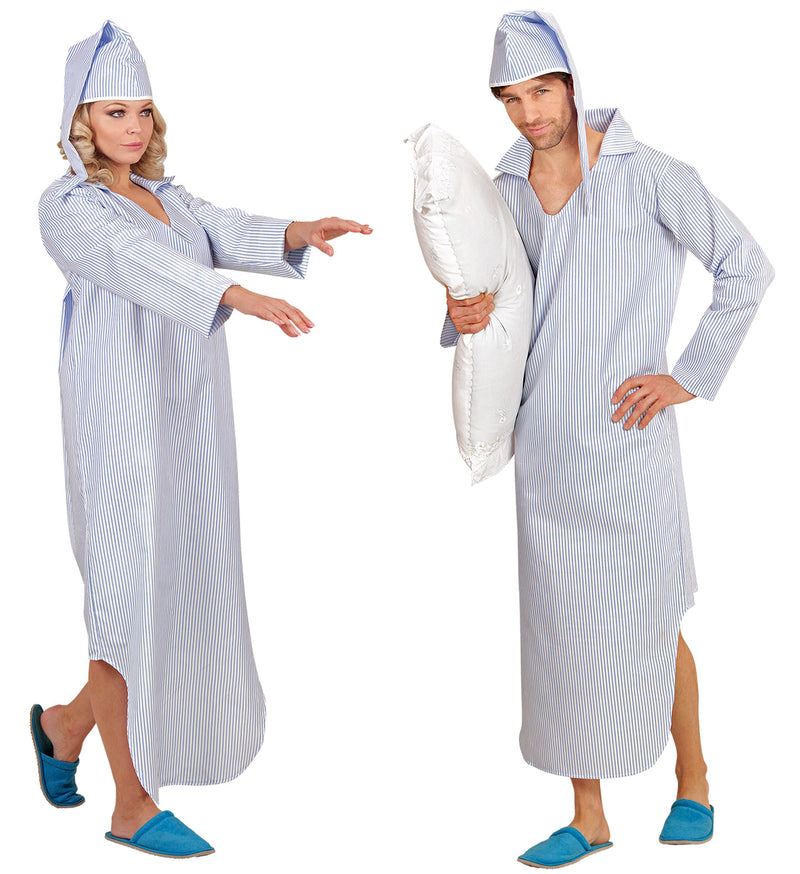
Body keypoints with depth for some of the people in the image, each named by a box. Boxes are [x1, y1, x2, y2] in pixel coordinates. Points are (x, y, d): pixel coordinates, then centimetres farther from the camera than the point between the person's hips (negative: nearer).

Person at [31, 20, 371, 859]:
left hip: (191, 420, 8)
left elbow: (228, 233, -2)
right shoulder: (68, 206, -7)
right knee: (134, 598, -1)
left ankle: (67, 723, 35)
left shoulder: (166, 195, 16)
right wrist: (239, 297, -42)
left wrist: (298, 233, -23)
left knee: (187, 592, 12)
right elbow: (138, 263, -27)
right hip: (124, 419, -7)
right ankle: (134, 806, 13)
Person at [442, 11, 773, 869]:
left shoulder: (643, 174, -8)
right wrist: (465, 316, -7)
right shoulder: (504, 187, 7)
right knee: (560, 626, 8)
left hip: (627, 435, -4)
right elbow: (492, 297, 16)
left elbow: (746, 268, -6)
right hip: (545, 437, 5)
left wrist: (689, 377, -7)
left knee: (646, 621, 5)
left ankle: (693, 780, 30)